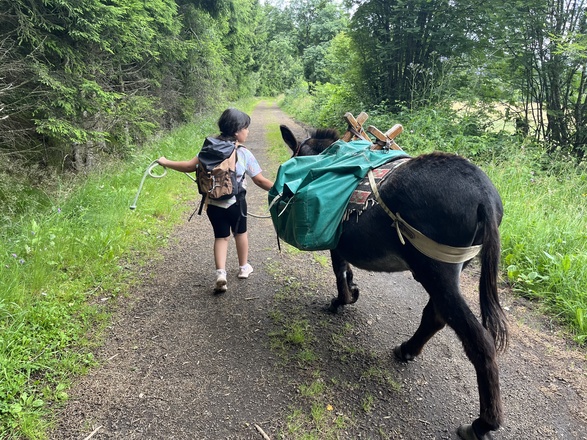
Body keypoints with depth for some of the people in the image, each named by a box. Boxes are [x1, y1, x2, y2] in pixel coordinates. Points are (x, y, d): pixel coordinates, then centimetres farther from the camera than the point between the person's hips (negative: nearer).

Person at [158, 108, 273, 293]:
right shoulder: (244, 153, -12)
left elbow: (190, 167, -3)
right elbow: (260, 181, -10)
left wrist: (166, 162, 11)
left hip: (213, 203, 3)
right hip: (235, 202, -2)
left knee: (221, 236, 15)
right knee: (240, 233, 22)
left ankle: (221, 273, -2)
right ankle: (244, 267, 38)